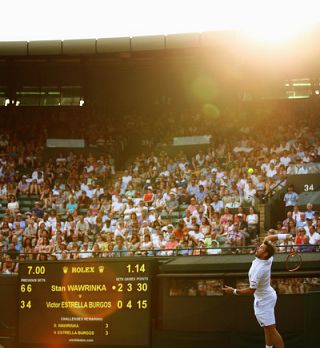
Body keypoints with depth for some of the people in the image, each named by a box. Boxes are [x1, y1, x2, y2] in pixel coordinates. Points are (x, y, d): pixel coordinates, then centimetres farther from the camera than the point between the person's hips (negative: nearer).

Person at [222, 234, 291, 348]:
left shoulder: (259, 270, -31)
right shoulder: (268, 258, -9)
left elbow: (251, 290, -24)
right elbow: (268, 238, 4)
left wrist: (234, 291, -15)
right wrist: (282, 236, -11)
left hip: (264, 300, -9)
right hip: (265, 297, 9)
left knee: (271, 329, -9)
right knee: (267, 329, 15)